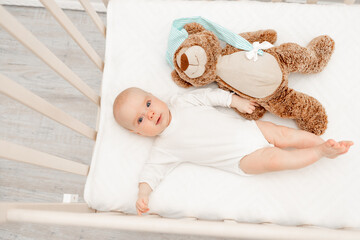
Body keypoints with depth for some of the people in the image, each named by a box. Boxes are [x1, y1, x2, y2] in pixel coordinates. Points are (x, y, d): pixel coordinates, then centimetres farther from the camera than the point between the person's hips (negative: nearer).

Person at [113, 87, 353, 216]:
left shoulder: (180, 101, 3)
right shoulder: (165, 146, -5)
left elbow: (208, 94, 8)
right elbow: (154, 169, -7)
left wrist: (235, 100, 2)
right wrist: (143, 192, -23)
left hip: (248, 128, 4)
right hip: (242, 157, -3)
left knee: (284, 134, -9)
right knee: (274, 159, -20)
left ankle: (325, 143, 10)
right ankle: (322, 152, -1)